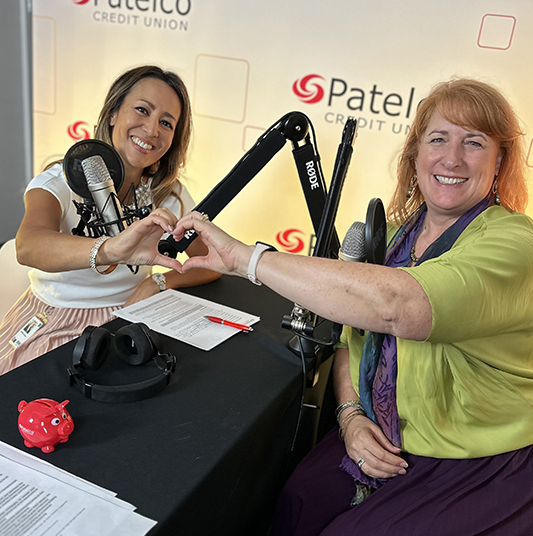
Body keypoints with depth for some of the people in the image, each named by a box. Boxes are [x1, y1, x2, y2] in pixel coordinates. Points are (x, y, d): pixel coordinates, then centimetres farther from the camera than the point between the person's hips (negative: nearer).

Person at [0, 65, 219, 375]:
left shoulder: (169, 194, -3)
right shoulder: (62, 181, -13)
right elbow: (28, 247, -34)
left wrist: (160, 282, -19)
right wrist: (110, 250, -55)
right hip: (50, 321, -1)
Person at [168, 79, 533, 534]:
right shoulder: (395, 234, 4)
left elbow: (395, 305, -38)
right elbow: (351, 336, 10)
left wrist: (244, 256, -34)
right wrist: (351, 416, -9)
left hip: (479, 470, -4)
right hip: (379, 442, 5)